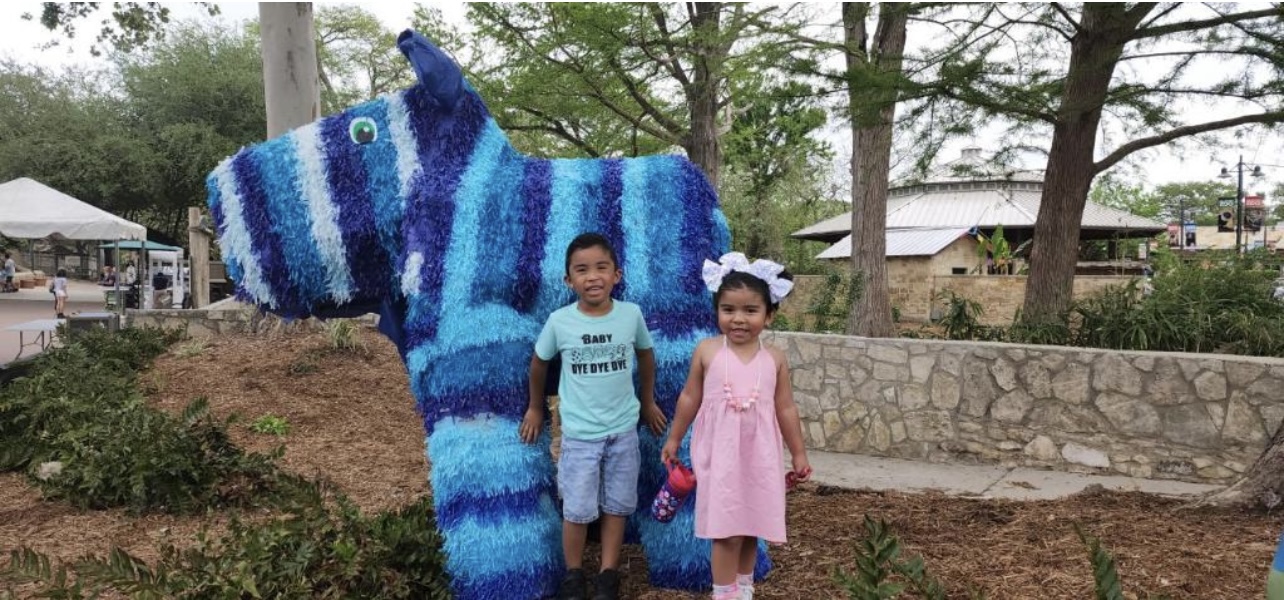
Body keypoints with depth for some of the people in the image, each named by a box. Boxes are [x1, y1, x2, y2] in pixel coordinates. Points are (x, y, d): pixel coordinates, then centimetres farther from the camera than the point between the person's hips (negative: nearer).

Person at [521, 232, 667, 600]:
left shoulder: (631, 314, -10)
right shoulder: (559, 321, -12)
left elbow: (645, 355, 10)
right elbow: (539, 362, 7)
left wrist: (648, 402, 19)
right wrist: (535, 408, 16)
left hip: (623, 430, 2)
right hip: (579, 433, -1)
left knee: (616, 506, 12)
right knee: (577, 510, 6)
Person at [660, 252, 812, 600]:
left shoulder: (775, 359, -1)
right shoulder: (706, 352, -6)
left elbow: (786, 409, 6)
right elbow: (690, 398, 5)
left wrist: (798, 454, 10)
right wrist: (674, 439, 11)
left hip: (760, 456, 2)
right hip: (719, 455, -2)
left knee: (751, 526, 13)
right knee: (726, 531, -2)